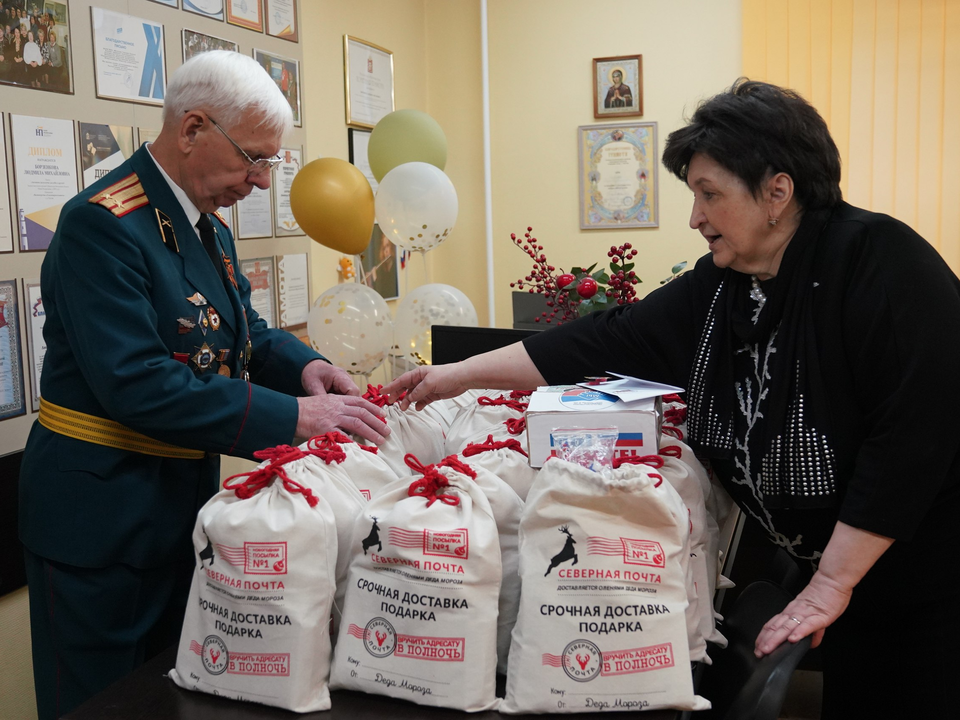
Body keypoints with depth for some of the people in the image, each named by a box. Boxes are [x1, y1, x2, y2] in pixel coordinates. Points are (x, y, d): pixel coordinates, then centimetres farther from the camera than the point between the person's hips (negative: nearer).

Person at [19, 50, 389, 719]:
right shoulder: (102, 224, -21)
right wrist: (292, 415, -30)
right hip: (101, 517, -8)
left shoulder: (210, 228, 8)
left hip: (183, 499, 9)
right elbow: (136, 384, -29)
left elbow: (245, 333, 15)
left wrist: (304, 366, -8)